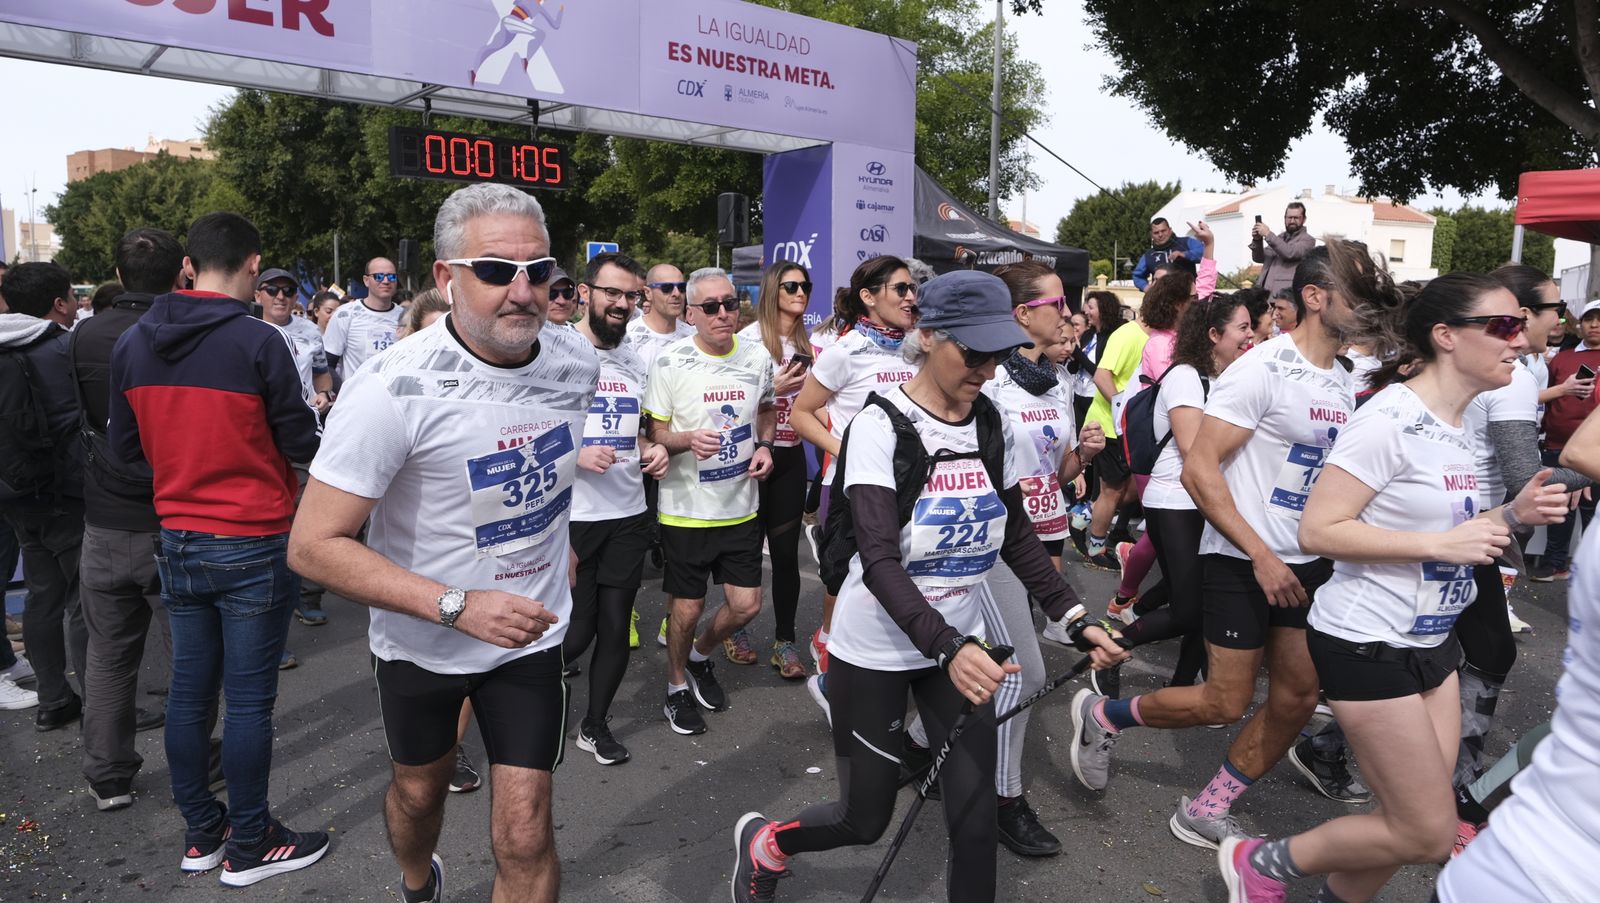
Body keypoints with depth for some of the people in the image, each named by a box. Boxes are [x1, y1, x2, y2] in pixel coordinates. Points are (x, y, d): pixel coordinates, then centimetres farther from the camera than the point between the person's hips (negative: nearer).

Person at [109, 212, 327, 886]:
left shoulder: (132, 344, 2)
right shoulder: (259, 342, -16)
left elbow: (125, 447, 10)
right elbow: (301, 444, -11)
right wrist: (307, 420, 10)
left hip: (177, 543, 6)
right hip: (254, 546, -6)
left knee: (189, 690, 15)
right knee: (249, 699, 4)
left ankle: (202, 832, 29)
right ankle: (248, 846, 17)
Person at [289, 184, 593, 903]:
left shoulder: (579, 360, -11)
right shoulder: (395, 387, -27)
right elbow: (314, 546, -26)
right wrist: (458, 606, -33)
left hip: (530, 633, 2)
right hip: (420, 640, -1)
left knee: (524, 836, 0)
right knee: (418, 789, 25)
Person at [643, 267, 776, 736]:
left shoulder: (757, 356, 0)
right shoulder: (671, 361, -11)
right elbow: (653, 432, -7)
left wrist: (764, 445, -1)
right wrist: (688, 440, -27)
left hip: (741, 504, 4)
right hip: (686, 507, -4)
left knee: (746, 604, 8)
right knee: (687, 608, 7)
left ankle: (700, 657, 38)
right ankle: (677, 686, 33)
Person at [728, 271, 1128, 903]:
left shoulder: (993, 423, -1)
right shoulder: (881, 425, -18)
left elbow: (1017, 538, 9)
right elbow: (879, 559, -28)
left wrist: (1075, 621, 0)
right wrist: (948, 648, -41)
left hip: (961, 643, 5)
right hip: (876, 650, -4)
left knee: (976, 818, 4)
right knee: (865, 820, 9)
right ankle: (763, 843, 40)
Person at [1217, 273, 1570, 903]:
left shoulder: (1459, 426, 8)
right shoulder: (1391, 418, -19)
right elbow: (1318, 531, -24)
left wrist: (1512, 515, 3)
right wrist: (1440, 545, -25)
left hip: (1433, 641, 9)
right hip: (1370, 645, -9)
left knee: (1416, 824, 14)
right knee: (1428, 835, -1)